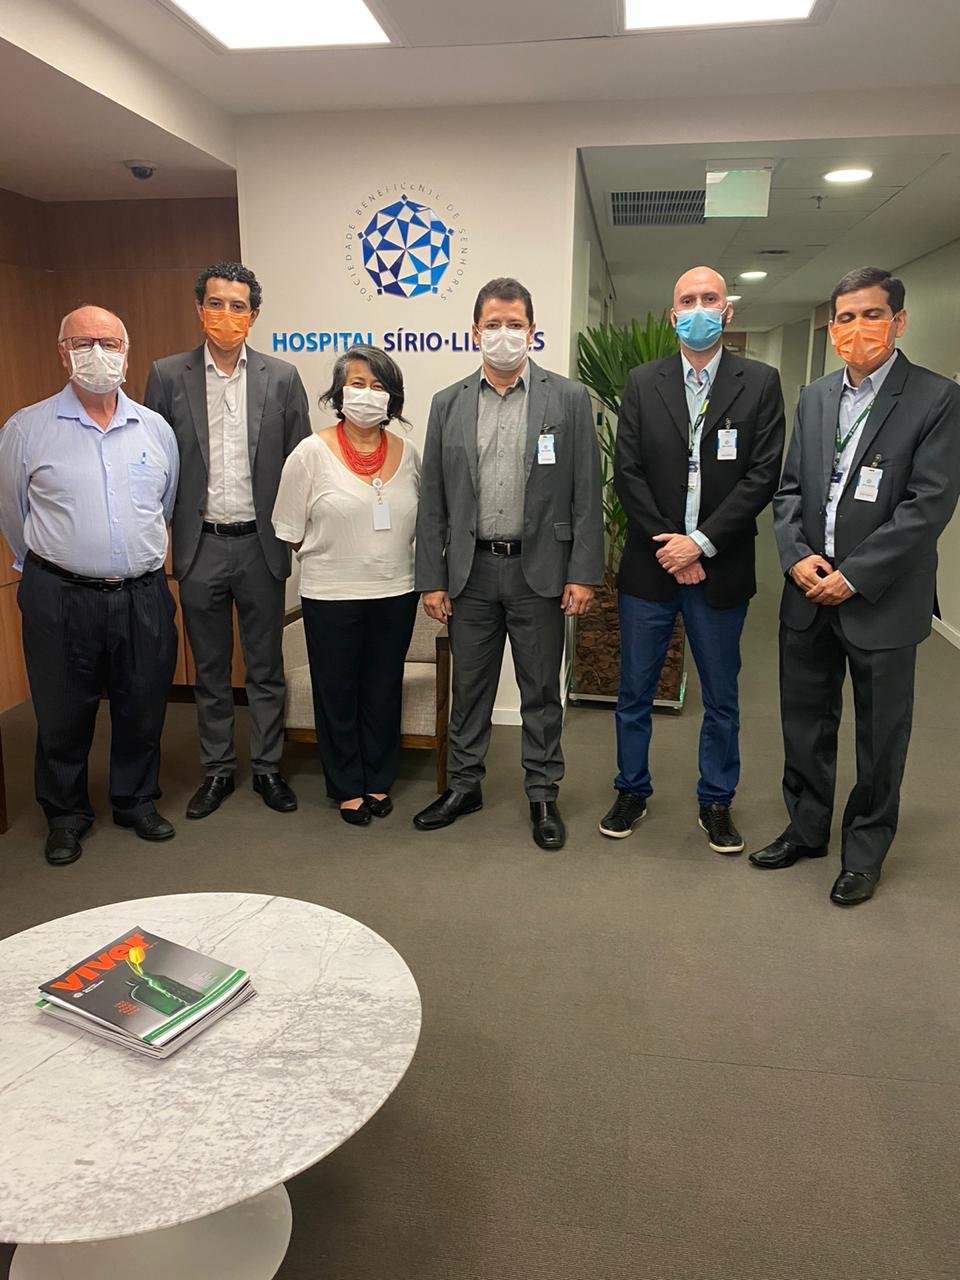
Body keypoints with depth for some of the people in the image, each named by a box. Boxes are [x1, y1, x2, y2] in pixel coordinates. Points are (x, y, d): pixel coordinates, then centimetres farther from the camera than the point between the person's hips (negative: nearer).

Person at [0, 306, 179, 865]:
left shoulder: (156, 429, 5)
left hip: (143, 597, 2)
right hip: (61, 600, -2)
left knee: (143, 709, 12)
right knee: (63, 715, 10)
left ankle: (137, 801, 33)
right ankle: (66, 815, 30)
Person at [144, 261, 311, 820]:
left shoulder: (282, 377, 1)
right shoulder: (168, 375, 1)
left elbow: (300, 461, 4)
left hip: (260, 543, 0)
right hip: (200, 545, 1)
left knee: (266, 667, 10)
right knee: (210, 669, 12)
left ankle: (268, 766, 25)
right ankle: (218, 768, 27)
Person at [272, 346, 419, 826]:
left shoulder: (407, 453, 4)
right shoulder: (311, 454, -7)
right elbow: (291, 531, -3)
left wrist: (388, 559, 8)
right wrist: (335, 556, 4)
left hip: (396, 593, 3)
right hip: (331, 596, -3)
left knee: (384, 693, 13)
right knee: (337, 695, 8)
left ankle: (379, 781, 31)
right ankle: (347, 787, 26)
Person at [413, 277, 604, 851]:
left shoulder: (569, 398, 0)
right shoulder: (448, 404, 6)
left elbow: (586, 493, -3)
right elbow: (433, 500, 6)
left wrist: (585, 573, -9)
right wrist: (431, 578, 2)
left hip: (539, 569, -2)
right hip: (471, 570, 2)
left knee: (541, 689, 9)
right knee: (469, 686, 13)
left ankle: (543, 793, 24)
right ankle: (465, 784, 30)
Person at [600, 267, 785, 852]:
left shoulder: (760, 382, 1)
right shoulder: (643, 382, 5)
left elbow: (763, 475, -6)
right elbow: (628, 472, -1)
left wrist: (701, 542, -14)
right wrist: (668, 546, -10)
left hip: (721, 568, -1)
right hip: (651, 564, 1)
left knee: (721, 698, 11)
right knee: (635, 692, 10)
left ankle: (716, 802, 28)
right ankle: (633, 791, 29)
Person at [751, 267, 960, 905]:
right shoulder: (815, 397, 9)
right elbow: (790, 487, 9)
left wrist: (853, 576, -17)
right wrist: (798, 555, -8)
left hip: (881, 597, -5)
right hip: (809, 591, 5)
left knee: (880, 733, 9)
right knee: (806, 719, 16)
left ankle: (865, 851, 28)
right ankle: (807, 827, 35)